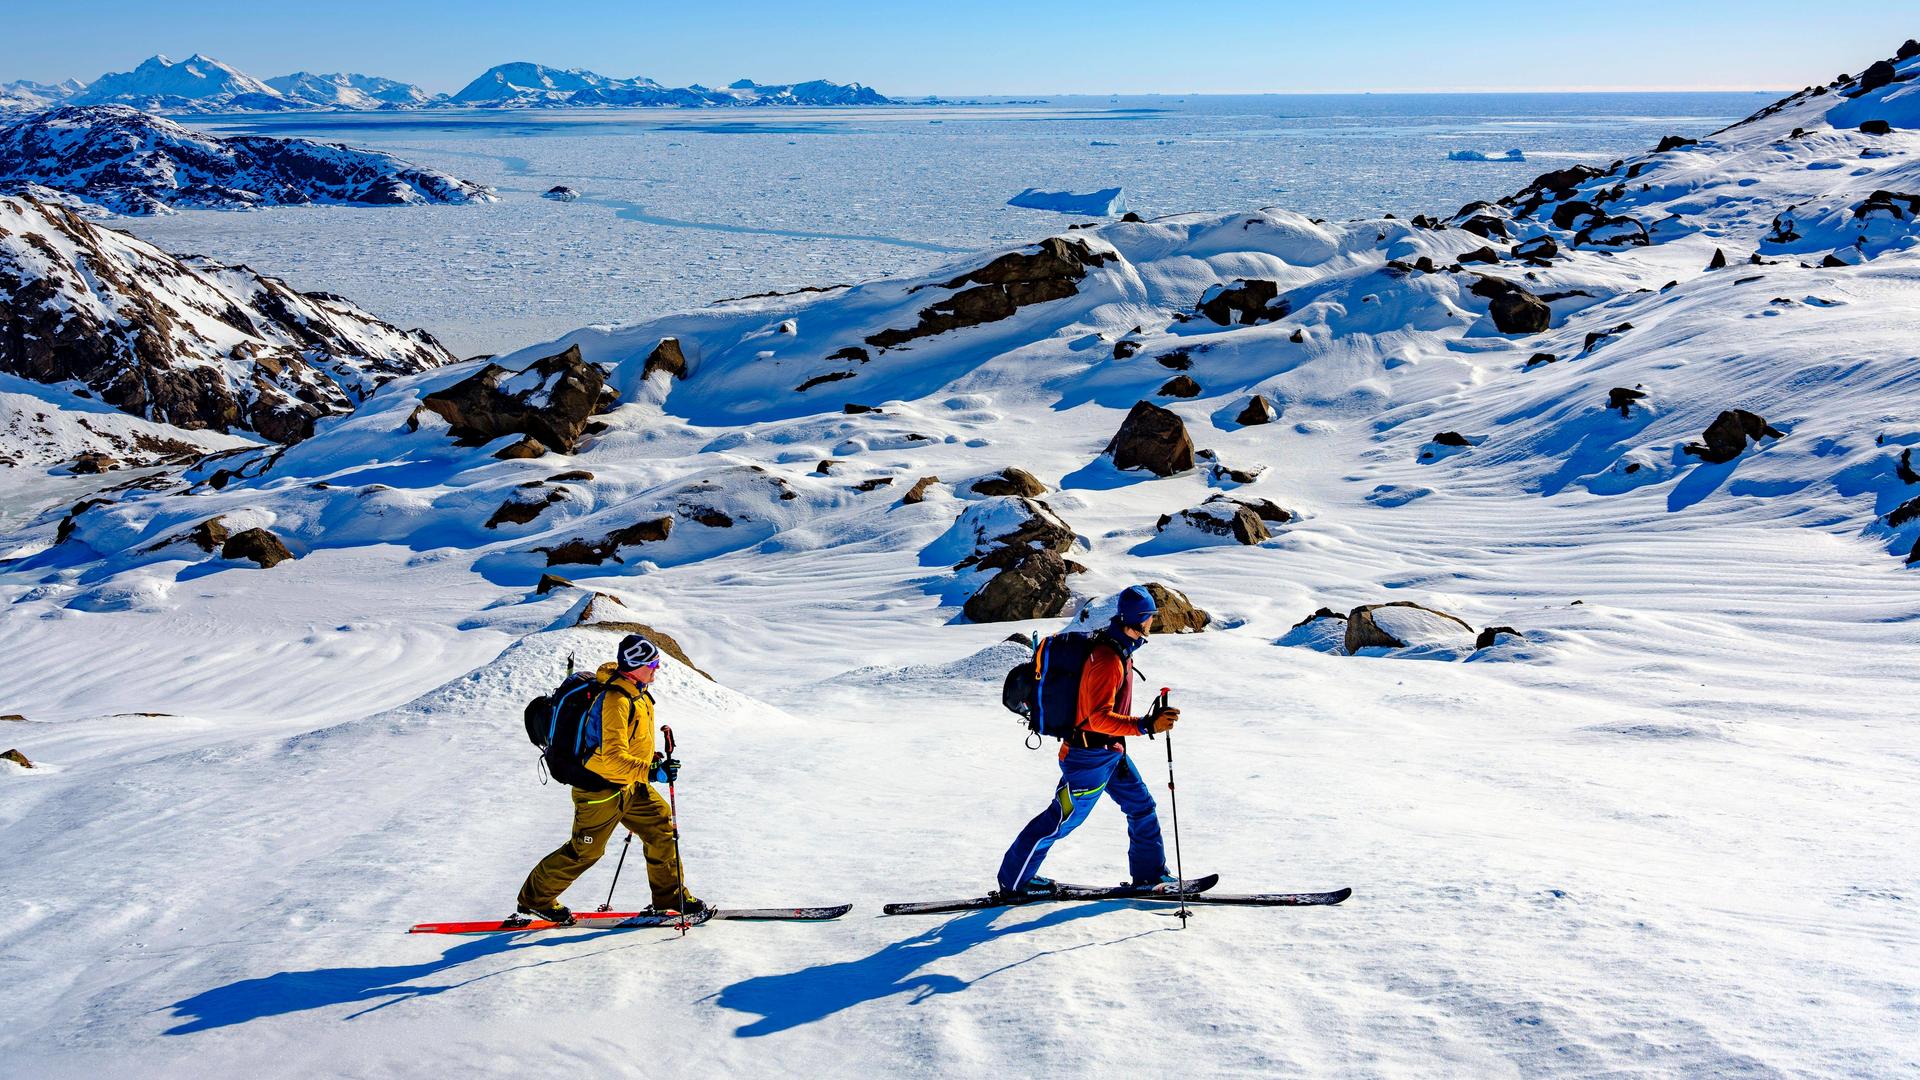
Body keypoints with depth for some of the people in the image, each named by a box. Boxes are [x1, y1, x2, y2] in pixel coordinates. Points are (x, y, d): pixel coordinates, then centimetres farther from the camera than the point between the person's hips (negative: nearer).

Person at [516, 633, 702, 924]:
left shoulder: (637, 691, 2)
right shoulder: (615, 701, -29)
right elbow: (613, 758, -34)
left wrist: (652, 759, 14)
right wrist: (652, 772, -33)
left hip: (630, 786, 9)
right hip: (601, 789, -9)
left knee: (662, 828, 8)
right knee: (585, 850, 5)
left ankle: (670, 896, 20)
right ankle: (535, 898, 23)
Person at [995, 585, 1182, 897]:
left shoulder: (1116, 647, 4)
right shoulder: (1108, 659, -27)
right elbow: (1099, 718, -32)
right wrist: (1146, 725, -39)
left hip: (1112, 752, 10)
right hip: (1090, 756, -10)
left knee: (1142, 806, 13)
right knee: (1061, 820, 3)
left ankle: (1150, 874, 25)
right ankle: (1013, 882, 16)